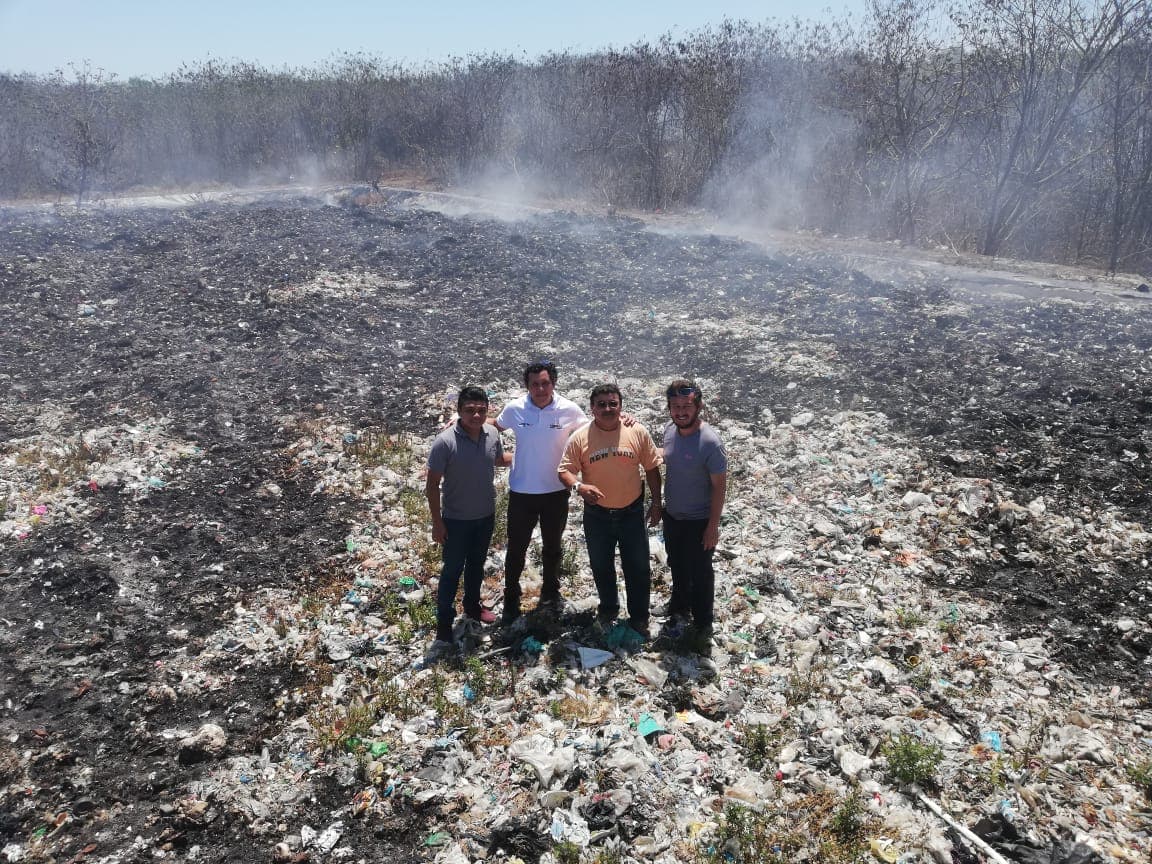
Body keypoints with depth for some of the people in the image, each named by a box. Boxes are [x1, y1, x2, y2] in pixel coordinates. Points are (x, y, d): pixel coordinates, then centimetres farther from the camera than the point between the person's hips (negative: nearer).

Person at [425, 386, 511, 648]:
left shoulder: (492, 435, -9)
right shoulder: (445, 442, -25)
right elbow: (432, 485, -17)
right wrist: (437, 522, -15)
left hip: (486, 516, 5)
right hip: (456, 520, -5)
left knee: (477, 564, 23)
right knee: (452, 570, 7)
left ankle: (472, 605, 43)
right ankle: (444, 620, 23)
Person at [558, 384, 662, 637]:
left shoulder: (638, 433, -9)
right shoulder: (580, 438, -11)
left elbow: (651, 468, 1)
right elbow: (565, 471, -10)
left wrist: (656, 503, 3)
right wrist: (579, 486, -30)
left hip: (632, 512, 0)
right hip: (597, 515, 0)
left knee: (638, 568, 10)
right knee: (601, 567, 18)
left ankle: (639, 617, 29)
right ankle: (608, 608, 42)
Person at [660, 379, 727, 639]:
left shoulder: (710, 442, -27)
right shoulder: (669, 430, -7)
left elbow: (719, 486, -20)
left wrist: (713, 526, -17)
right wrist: (660, 504, 11)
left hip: (699, 521, -6)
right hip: (672, 515, 6)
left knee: (700, 574, 13)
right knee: (678, 568, 24)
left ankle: (703, 622, 35)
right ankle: (680, 611, 48)